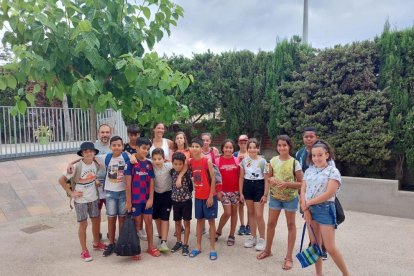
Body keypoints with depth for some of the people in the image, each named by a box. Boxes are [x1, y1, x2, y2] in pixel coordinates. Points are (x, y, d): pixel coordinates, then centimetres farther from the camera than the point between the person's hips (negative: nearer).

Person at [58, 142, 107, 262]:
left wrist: (96, 181, 0)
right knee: (83, 224, 3)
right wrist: (71, 193, -14)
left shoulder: (96, 164, -7)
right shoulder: (77, 166, -19)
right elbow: (61, 180, -15)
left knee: (96, 220, 15)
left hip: (93, 198, 5)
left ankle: (96, 243, 37)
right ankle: (84, 251, 18)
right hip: (81, 200, -5)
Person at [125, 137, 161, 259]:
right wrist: (128, 200, -11)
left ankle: (151, 246, 24)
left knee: (149, 220, 10)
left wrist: (151, 198, -3)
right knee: (136, 222, 6)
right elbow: (128, 183, -9)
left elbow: (151, 182, 3)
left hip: (147, 198, 4)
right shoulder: (131, 162, -9)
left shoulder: (149, 163, 3)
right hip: (135, 198, -4)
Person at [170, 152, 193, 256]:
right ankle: (178, 242, 31)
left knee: (186, 223, 5)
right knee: (177, 222, 15)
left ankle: (185, 245, 15)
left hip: (186, 200, -3)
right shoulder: (172, 172, -3)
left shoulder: (188, 172, -15)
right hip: (175, 200, 4)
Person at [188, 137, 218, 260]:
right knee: (199, 220, 13)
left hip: (209, 196, -5)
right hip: (198, 196, 5)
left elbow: (213, 179, -13)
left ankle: (212, 248, 14)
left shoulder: (207, 161, -14)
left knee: (211, 221, 5)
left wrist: (211, 196, -14)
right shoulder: (191, 162, 1)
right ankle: (198, 247, 24)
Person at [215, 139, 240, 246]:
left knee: (234, 212, 8)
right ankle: (218, 231, 19)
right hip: (224, 191, -2)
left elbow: (240, 175, 5)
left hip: (235, 190, 2)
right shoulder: (218, 161, -3)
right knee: (227, 213, -5)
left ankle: (231, 235, 21)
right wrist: (217, 191, -6)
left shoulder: (237, 160, 1)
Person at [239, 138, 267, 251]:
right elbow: (241, 177, 7)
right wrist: (241, 192, 4)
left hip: (259, 187, -4)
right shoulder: (244, 161, 2)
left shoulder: (262, 161, -8)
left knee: (259, 215, -3)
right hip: (247, 186, 4)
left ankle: (261, 239, 13)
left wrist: (265, 194, -10)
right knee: (250, 213, 13)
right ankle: (253, 237, 26)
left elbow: (266, 179, -6)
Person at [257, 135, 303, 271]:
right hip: (275, 197, 4)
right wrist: (271, 180, -13)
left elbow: (301, 183, -11)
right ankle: (267, 250, 32)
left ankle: (289, 257, 20)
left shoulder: (295, 163, -14)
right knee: (271, 223, 12)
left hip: (290, 198, -3)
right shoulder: (273, 161, -3)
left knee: (291, 225, 8)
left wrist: (286, 184, -24)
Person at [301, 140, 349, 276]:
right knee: (314, 244, 13)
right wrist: (305, 209, -8)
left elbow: (329, 193, -17)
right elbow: (303, 190, 4)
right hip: (309, 210, 6)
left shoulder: (333, 171, -8)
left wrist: (308, 202, -11)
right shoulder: (309, 171, 8)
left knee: (330, 248, -3)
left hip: (325, 210, -5)